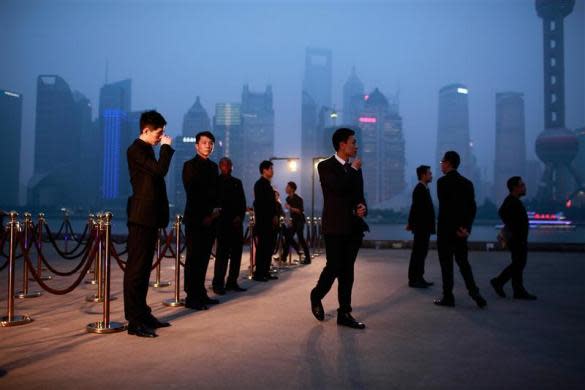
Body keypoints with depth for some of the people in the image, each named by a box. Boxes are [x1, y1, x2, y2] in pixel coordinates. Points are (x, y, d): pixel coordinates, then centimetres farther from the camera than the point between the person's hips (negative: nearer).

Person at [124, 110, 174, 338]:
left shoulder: (147, 149, 19)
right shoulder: (136, 150, -10)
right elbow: (160, 170, -24)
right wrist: (166, 147, -9)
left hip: (150, 216, 10)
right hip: (141, 216, -10)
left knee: (144, 268, 13)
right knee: (136, 268, -7)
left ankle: (142, 314, 21)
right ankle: (134, 321, -3)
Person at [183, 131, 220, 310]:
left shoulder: (213, 166, 16)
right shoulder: (190, 165, -2)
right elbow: (192, 193, -8)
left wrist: (215, 210, 0)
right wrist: (204, 215, -10)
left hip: (210, 219, 6)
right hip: (196, 218, -6)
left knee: (204, 257, 8)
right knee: (194, 258, -3)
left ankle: (201, 294, 16)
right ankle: (191, 297, 1)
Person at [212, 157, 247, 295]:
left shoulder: (237, 182, 18)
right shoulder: (216, 182, 4)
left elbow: (242, 201, 13)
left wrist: (240, 216, -3)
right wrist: (230, 218, -8)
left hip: (237, 222, 5)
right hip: (223, 222, -5)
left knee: (237, 252, 2)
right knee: (222, 253, -8)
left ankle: (232, 282, 10)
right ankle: (218, 284, -5)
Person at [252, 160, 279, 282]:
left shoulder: (267, 184, 18)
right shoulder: (260, 184, -10)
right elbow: (261, 204, -17)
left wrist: (274, 217, 8)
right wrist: (273, 217, -15)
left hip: (269, 221, 9)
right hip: (263, 221, -9)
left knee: (268, 247, 9)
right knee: (262, 247, -6)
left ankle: (265, 272, 15)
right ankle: (258, 274, 0)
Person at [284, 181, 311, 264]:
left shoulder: (298, 199, -16)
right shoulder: (288, 198, 6)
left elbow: (300, 211, -23)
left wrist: (290, 208, -29)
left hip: (299, 221, -7)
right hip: (293, 220, 7)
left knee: (301, 239, -7)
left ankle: (307, 258, 0)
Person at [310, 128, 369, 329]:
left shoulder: (355, 168, 14)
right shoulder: (325, 166, -5)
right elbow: (338, 187, -22)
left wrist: (362, 207, -3)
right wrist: (353, 169, -8)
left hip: (354, 226, 6)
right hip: (335, 226, -6)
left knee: (347, 271, 8)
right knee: (334, 267, -5)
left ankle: (344, 314, 15)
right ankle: (316, 296, 24)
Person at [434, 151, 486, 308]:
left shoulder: (442, 182, -12)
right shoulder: (467, 183, 8)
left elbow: (445, 208, -18)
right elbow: (473, 208, 4)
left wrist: (456, 229, -13)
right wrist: (466, 227, -1)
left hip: (446, 230, -6)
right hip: (462, 231, 6)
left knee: (446, 264, 3)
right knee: (463, 262, 16)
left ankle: (448, 297, 9)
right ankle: (474, 293, 7)